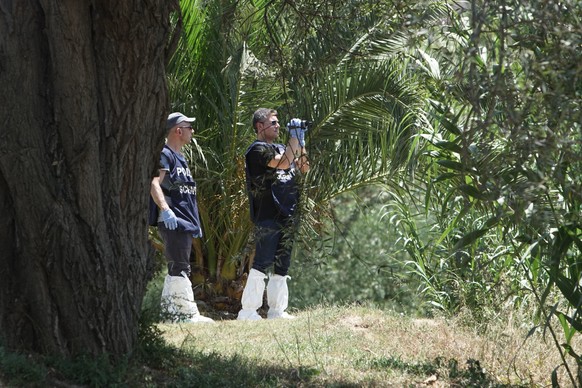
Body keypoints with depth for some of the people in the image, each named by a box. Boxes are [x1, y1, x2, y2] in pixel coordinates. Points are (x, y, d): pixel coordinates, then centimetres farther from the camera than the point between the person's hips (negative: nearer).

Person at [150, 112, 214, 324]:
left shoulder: (181, 158, 22)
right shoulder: (165, 155, -9)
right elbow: (154, 182, -24)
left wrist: (195, 222, 28)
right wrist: (165, 209, -39)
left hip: (185, 223, 10)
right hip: (173, 222, -10)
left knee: (177, 267, 12)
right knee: (180, 268, -13)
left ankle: (170, 309, 17)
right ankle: (188, 313, -18)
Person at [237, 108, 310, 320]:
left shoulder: (281, 148, 20)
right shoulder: (258, 149, -8)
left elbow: (303, 167, 21)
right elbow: (284, 162, -20)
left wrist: (301, 141, 9)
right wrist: (294, 137, -14)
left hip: (286, 217, 9)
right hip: (267, 217, -9)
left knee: (282, 266, 9)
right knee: (262, 263, -12)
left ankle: (277, 310, 14)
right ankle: (248, 311, -12)